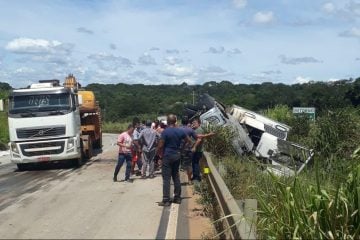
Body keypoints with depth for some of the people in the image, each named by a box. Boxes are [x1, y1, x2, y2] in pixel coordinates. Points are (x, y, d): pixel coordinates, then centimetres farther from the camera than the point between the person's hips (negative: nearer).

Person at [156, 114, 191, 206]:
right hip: (177, 155, 6)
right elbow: (188, 140, 14)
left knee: (166, 178, -3)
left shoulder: (165, 132, -15)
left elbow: (160, 146, -16)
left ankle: (166, 200, -4)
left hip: (167, 156, -6)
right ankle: (177, 197, 20)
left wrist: (157, 152, 2)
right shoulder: (180, 131, 2)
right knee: (176, 177, 15)